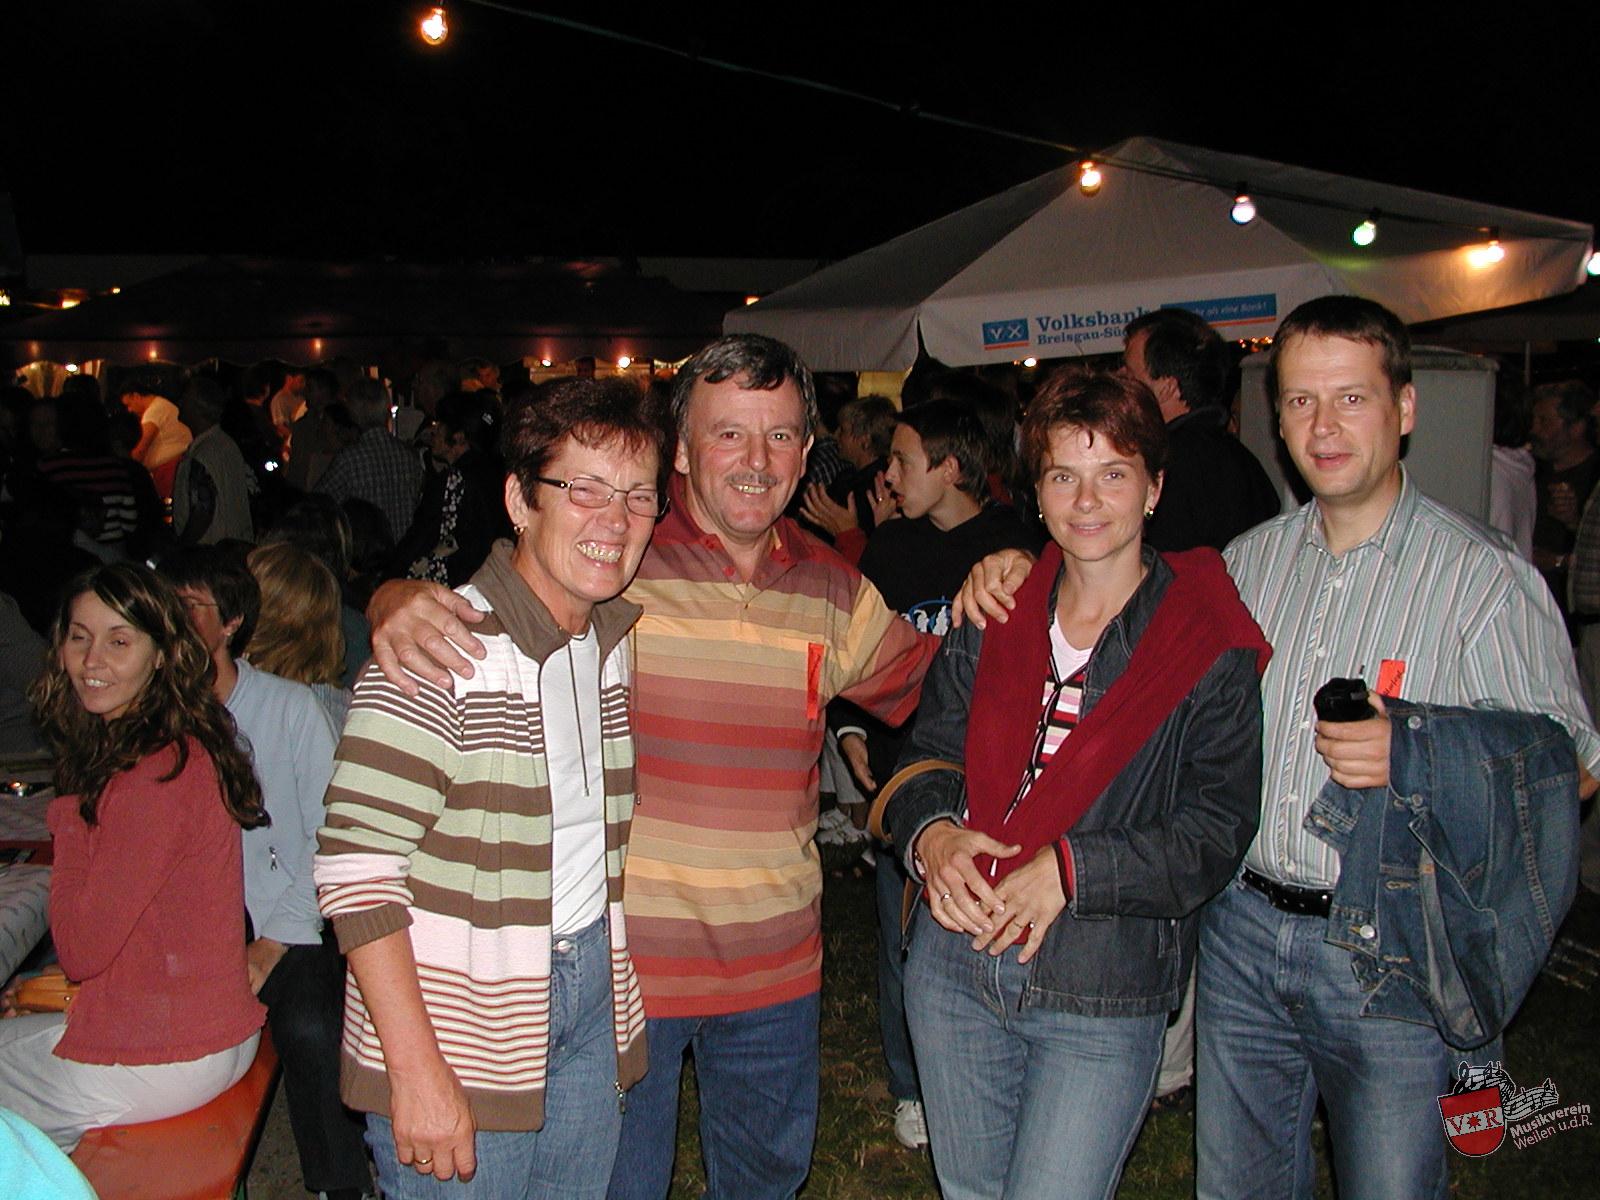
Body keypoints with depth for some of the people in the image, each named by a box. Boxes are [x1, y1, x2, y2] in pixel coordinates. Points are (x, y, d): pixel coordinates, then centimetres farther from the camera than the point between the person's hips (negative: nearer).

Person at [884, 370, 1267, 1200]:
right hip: (954, 964, 5)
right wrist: (930, 832, -13)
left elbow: (1215, 834, -11)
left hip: (1103, 1000, -4)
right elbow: (928, 753, 8)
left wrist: (1070, 870, -22)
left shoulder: (1212, 647, -8)